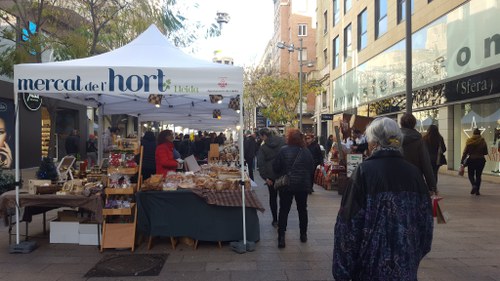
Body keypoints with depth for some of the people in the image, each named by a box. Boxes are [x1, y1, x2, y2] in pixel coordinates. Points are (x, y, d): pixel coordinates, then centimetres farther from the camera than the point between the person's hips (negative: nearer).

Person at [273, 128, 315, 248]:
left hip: (286, 185, -2)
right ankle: (303, 235, 25)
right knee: (302, 209, 17)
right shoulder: (306, 152, -2)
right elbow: (312, 169, 3)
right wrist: (310, 185, 15)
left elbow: (275, 167, -8)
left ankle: (281, 237, -3)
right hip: (303, 185, 2)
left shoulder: (283, 150, -11)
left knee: (284, 210, 4)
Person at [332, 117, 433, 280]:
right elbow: (426, 221, 5)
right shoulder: (414, 173, -2)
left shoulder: (364, 171, -14)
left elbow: (349, 222, -15)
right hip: (407, 267, 4)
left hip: (371, 267, -4)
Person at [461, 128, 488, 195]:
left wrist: (462, 161, -1)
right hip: (481, 160, 1)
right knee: (478, 175, 10)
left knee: (471, 175, 12)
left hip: (471, 160, -1)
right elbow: (486, 152, 3)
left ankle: (474, 185, -15)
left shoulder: (469, 141, -6)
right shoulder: (483, 141, -3)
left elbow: (465, 152, -6)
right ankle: (477, 191, 11)